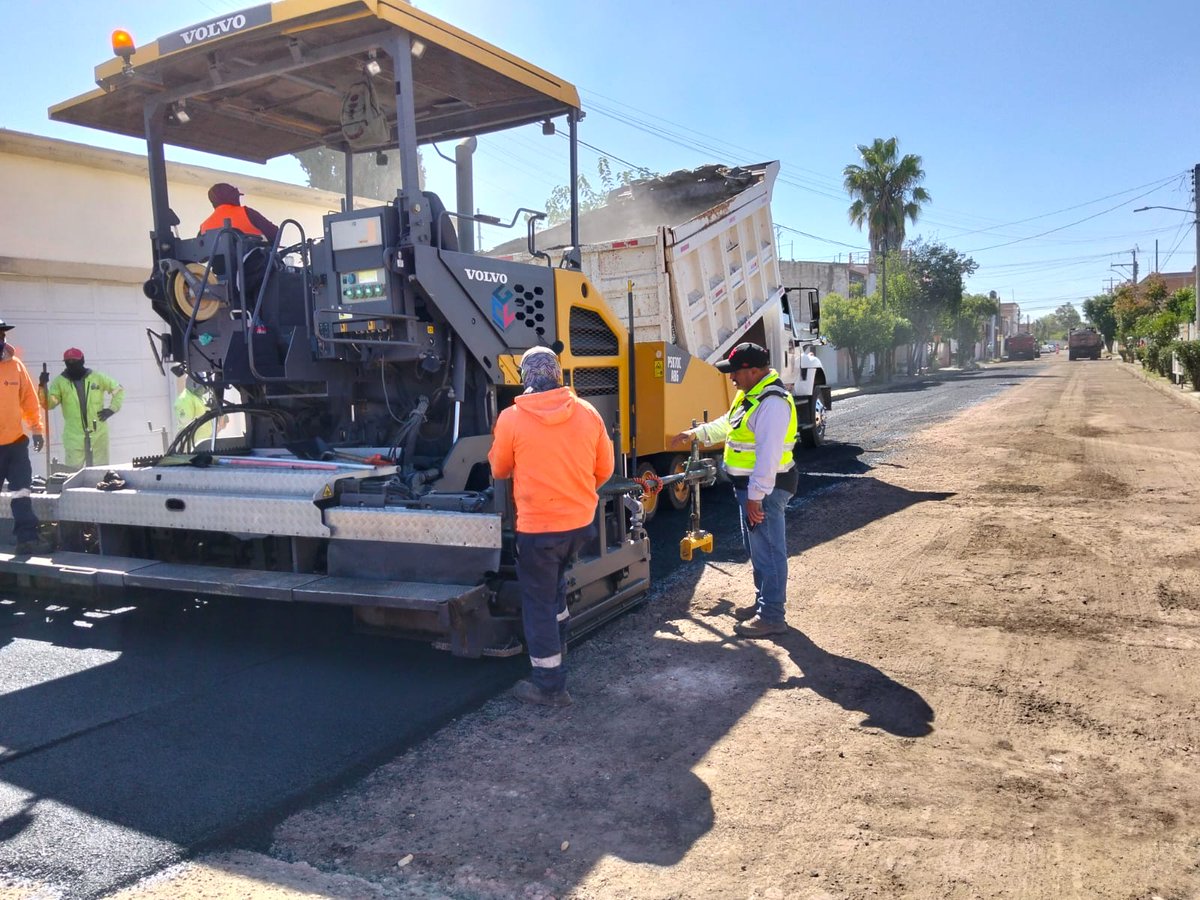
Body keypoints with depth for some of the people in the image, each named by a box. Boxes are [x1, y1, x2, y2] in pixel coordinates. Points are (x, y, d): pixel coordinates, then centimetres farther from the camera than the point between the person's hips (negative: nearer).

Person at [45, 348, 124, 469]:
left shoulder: (97, 377, 3)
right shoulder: (60, 381, 1)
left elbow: (118, 389, 15)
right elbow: (48, 404, -8)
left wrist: (112, 409, 5)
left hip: (98, 435, 1)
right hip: (74, 437, -1)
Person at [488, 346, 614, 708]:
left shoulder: (511, 418, -12)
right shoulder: (587, 413, -3)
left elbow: (499, 469, 3)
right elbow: (604, 469, 6)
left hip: (538, 528, -5)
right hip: (580, 523, 5)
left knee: (539, 603, 8)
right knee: (555, 581, 31)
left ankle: (550, 685, 15)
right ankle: (557, 643, 44)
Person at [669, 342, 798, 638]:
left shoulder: (772, 402, -23)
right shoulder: (750, 395, 12)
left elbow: (768, 454, -27)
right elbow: (727, 424, 29)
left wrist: (756, 496, -28)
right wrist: (696, 433, 26)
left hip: (765, 487, -11)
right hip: (749, 485, 11)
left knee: (768, 550, -3)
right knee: (757, 547, 20)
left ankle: (771, 617, 6)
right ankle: (764, 602, 33)